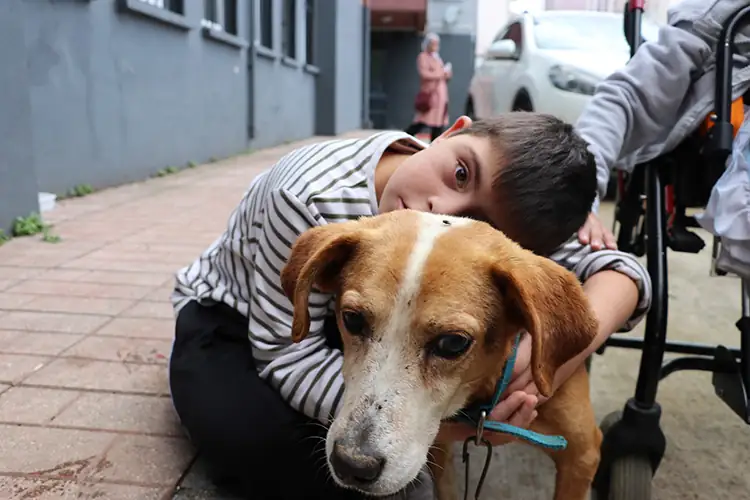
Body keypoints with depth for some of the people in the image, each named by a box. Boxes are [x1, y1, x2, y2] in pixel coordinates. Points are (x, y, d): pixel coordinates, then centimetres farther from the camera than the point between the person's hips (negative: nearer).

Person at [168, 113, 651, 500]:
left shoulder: (485, 238, -26)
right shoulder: (313, 198, -39)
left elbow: (621, 271, -22)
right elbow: (289, 354, -33)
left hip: (347, 320, 4)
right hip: (228, 318, -3)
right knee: (263, 444, -32)